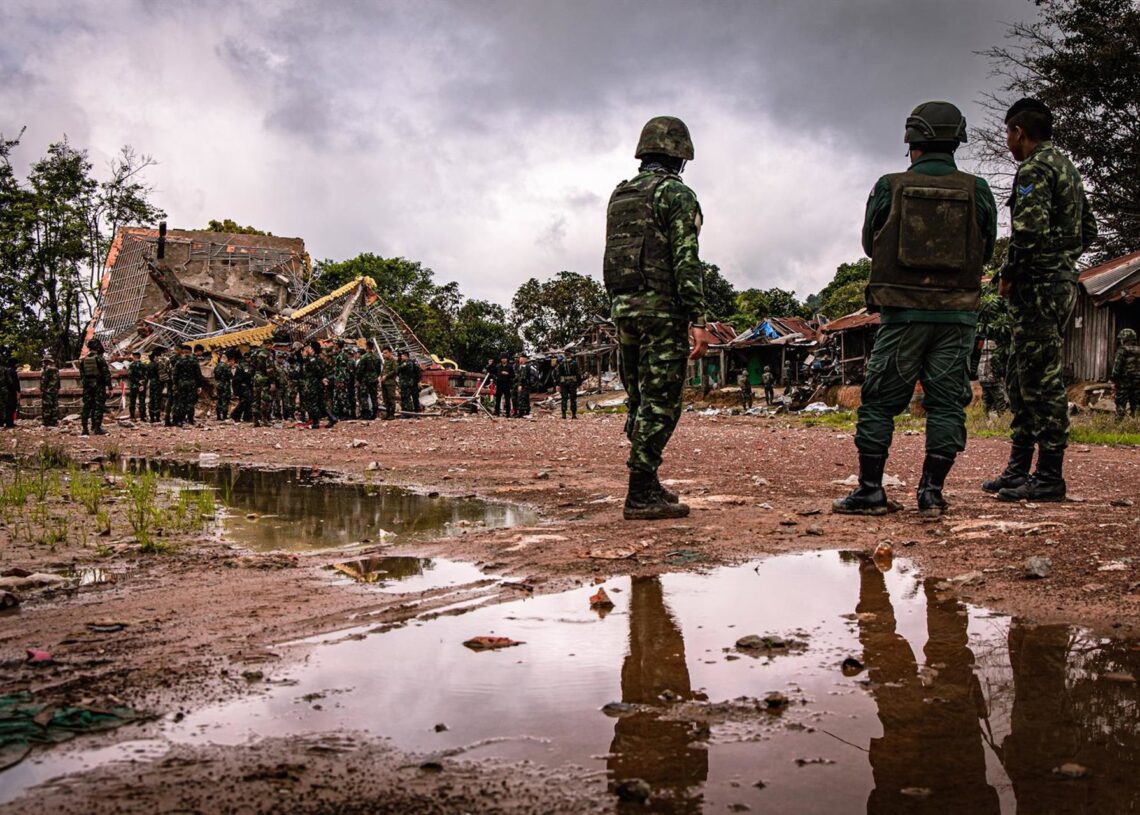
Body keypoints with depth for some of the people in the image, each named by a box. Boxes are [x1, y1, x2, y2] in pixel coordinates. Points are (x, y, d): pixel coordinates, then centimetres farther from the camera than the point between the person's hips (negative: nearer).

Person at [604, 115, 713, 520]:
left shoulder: (618, 196, 17)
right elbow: (686, 261, -15)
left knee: (641, 401, 14)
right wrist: (698, 321, -17)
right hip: (663, 309, -8)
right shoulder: (676, 194, -7)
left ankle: (648, 485, 20)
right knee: (660, 403, -6)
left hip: (623, 308, 8)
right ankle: (640, 496, -7)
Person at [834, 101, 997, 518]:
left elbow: (870, 244, 8)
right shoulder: (978, 191, 0)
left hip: (902, 313, -1)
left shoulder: (889, 188, -3)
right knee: (946, 403, 7)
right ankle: (932, 492, 7)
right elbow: (987, 252, 9)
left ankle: (870, 490, 6)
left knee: (880, 401, 6)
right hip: (956, 314, 1)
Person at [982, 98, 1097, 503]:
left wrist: (1008, 275, -13)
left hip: (1038, 287, -10)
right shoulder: (1068, 169, 20)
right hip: (1063, 282, 10)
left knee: (1042, 381, -8)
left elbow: (1030, 230, -24)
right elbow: (1088, 231, 24)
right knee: (1020, 378, 15)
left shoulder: (1035, 169, -12)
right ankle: (1018, 469, 20)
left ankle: (1049, 478, -5)